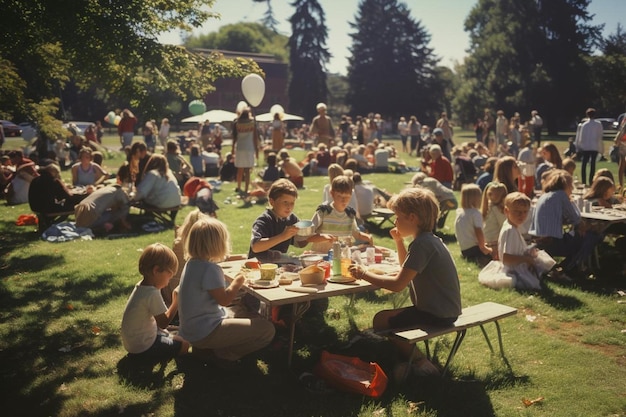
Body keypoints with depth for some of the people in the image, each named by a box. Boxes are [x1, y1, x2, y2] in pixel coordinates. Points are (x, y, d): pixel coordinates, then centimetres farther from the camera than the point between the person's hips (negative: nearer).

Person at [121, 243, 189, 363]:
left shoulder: (140, 287, 3)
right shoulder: (152, 294, -26)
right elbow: (163, 323, -18)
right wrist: (176, 303, -11)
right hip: (143, 348, -9)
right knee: (184, 345, -3)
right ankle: (144, 359, -2)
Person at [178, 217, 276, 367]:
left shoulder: (192, 263, 8)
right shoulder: (210, 269, -22)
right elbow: (224, 299, -19)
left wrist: (234, 282, 10)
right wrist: (238, 282, -4)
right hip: (204, 332, -10)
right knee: (267, 329, -14)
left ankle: (206, 349, 16)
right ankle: (224, 354, -3)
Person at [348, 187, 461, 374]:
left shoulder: (421, 244, -21)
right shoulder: (429, 240, 10)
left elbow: (397, 285, -26)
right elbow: (408, 271, 26)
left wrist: (364, 274, -15)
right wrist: (399, 241, 14)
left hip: (437, 315, -10)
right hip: (443, 309, 10)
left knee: (381, 320, -7)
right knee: (391, 316, 18)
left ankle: (420, 363, 4)